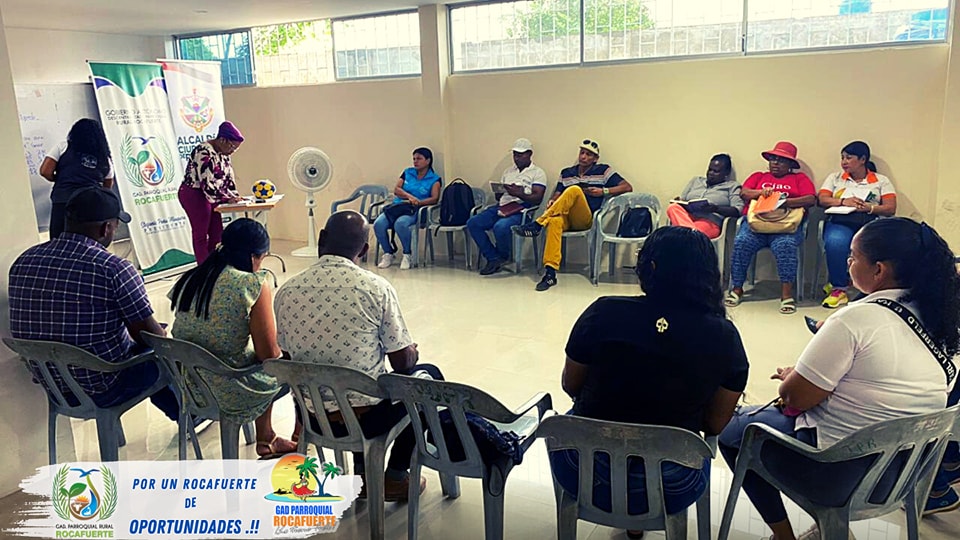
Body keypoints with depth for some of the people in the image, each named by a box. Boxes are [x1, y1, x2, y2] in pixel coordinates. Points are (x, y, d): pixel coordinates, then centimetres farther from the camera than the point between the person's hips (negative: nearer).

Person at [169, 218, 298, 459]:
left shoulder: (188, 280, 2)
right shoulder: (254, 285, -19)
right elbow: (268, 354, -16)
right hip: (230, 391, -7)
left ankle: (265, 439, 42)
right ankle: (299, 438, 39)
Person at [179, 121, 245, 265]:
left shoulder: (224, 153, 5)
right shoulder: (204, 153, -24)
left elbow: (229, 177, 10)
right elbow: (208, 185, -28)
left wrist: (234, 195, -4)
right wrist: (228, 198, -20)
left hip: (210, 196, 9)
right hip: (194, 195, -9)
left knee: (217, 233, 9)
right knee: (200, 234, -2)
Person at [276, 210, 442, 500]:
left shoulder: (287, 290, -5)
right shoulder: (377, 287, -16)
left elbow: (290, 356, 8)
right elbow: (403, 362, -8)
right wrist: (413, 354, 16)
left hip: (312, 417, 5)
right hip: (367, 417, -4)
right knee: (428, 374, 23)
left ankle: (362, 473, 34)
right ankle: (395, 477, 26)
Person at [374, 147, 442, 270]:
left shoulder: (434, 179, 8)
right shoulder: (407, 172, 19)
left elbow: (434, 199, -6)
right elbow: (396, 190, 9)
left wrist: (417, 202, -21)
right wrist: (409, 196, -11)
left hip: (415, 211, -4)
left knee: (400, 223, -38)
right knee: (378, 224, -25)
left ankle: (407, 255, -18)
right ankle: (388, 254, -4)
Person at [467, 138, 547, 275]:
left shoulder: (537, 173, 7)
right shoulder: (508, 172, 27)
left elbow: (537, 198, -6)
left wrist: (519, 194, -22)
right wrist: (498, 190, 0)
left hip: (520, 210, -7)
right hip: (501, 207, 7)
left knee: (501, 227, -37)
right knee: (472, 223, -15)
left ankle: (503, 257, -6)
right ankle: (493, 258, -10)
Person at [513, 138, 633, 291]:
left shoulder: (603, 171, 12)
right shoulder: (566, 173, 23)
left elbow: (627, 187, 7)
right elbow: (557, 194, 20)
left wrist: (604, 191, -6)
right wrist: (552, 201, -4)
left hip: (586, 220, -2)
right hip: (566, 217, 2)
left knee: (575, 190, -32)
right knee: (554, 221, -38)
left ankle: (537, 225, -33)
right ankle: (550, 272, -44)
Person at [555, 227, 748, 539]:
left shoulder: (603, 312, -16)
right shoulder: (725, 337, -13)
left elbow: (570, 386, -1)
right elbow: (715, 425, -2)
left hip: (581, 476, 0)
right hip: (669, 490, 1)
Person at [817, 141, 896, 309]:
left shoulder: (882, 181, 16)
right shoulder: (835, 178, 22)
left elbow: (891, 209, 5)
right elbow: (822, 200, 8)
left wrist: (868, 207, -12)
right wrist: (843, 202, -9)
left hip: (870, 223, 0)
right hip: (840, 221, 1)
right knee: (835, 243, -36)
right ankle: (838, 288, -22)